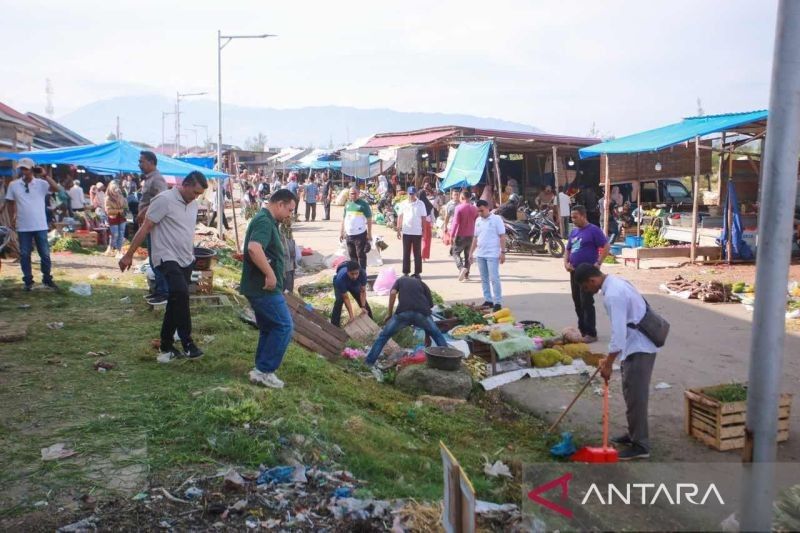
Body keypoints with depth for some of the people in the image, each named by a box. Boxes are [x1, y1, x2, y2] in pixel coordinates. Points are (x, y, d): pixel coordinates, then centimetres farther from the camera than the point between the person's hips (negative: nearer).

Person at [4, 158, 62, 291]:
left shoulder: (41, 183, -3)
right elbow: (9, 203, 11)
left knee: (45, 254, 5)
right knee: (24, 254, 7)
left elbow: (57, 188, -18)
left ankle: (47, 279, 18)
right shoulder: (13, 185, 3)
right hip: (23, 227, 1)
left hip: (40, 226, -1)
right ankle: (28, 281, 17)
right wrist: (12, 219, 5)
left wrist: (46, 176, -21)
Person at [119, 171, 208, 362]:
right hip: (167, 258, -8)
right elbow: (145, 228, -12)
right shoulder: (164, 200, -12)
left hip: (186, 260, 8)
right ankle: (187, 343, -21)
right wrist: (129, 255, -12)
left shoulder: (192, 204, 11)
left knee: (176, 301, 11)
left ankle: (167, 346, 21)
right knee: (181, 294, -27)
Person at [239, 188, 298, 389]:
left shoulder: (267, 221, 17)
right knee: (284, 326, -6)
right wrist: (270, 274, -28)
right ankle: (264, 371, -1)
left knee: (268, 329, 16)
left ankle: (261, 371, 21)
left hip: (261, 287, 10)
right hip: (264, 287, -10)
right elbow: (254, 248, -33)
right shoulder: (264, 221, -16)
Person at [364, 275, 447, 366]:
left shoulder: (401, 280, 31)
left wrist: (389, 313, 13)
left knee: (384, 336, 16)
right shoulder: (423, 284, 32)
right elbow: (430, 304, 26)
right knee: (437, 335, 25)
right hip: (421, 312, 1)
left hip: (403, 313, -1)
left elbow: (393, 293, 8)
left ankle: (369, 362, 10)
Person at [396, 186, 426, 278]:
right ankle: (405, 272, 12)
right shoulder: (403, 204, 4)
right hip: (406, 232, 1)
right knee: (406, 253, 6)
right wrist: (398, 230, 3)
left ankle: (417, 272, 12)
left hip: (417, 232, -1)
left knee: (417, 253, 5)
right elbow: (400, 217, 7)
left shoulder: (421, 204, 0)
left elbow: (423, 217, 2)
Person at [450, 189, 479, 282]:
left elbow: (456, 222, -16)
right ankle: (466, 275, 14)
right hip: (471, 236, 5)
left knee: (455, 252, 6)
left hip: (460, 235, -5)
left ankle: (461, 268, -18)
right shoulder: (474, 209, 4)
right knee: (468, 254, 14)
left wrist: (452, 234, -11)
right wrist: (475, 234, 18)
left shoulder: (458, 208, -12)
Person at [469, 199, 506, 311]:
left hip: (492, 254, -6)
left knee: (494, 278, -7)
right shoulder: (478, 220, 12)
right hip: (480, 254, 6)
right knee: (484, 279, 10)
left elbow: (502, 236, -7)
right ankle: (488, 300, 17)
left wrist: (502, 252, -13)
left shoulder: (496, 219, -5)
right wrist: (471, 252, 14)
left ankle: (498, 302, -3)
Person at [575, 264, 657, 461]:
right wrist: (609, 358, 22)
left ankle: (640, 445, 5)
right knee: (632, 393, 19)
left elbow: (618, 332, -26)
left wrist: (608, 364, -18)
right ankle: (634, 434, 31)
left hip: (639, 349, -10)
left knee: (635, 396, -3)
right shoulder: (614, 283, 8)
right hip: (636, 346, 10)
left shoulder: (613, 294, -24)